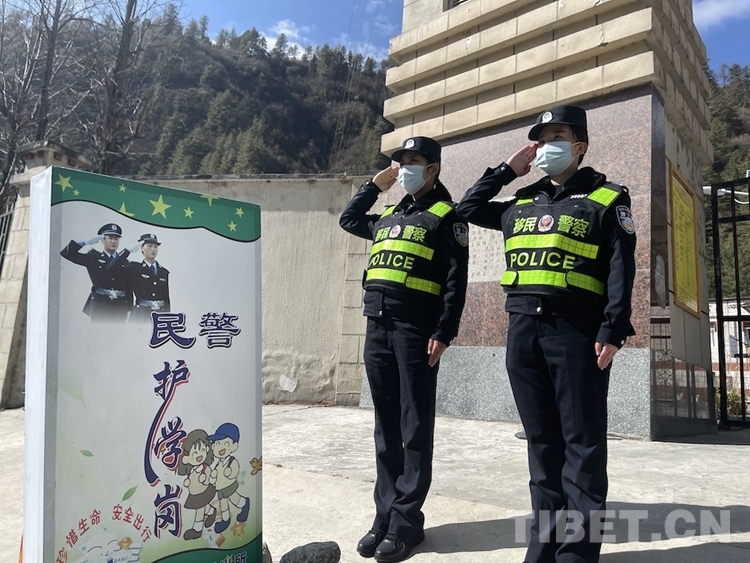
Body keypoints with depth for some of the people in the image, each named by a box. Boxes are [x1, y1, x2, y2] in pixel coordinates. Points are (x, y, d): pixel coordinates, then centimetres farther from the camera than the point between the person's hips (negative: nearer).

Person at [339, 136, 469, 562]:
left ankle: (406, 522, 7)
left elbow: (456, 280, -7)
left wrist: (444, 333, -16)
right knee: (386, 429, 10)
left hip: (416, 329, -7)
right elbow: (348, 220, 38)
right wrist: (376, 185, 25)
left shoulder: (446, 216, 2)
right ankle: (385, 515, 18)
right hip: (378, 328, 7)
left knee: (415, 429, 0)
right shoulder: (389, 217, 21)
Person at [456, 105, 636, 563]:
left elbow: (621, 269, -3)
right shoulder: (522, 204, 20)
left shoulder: (606, 199, 6)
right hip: (523, 329, 5)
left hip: (575, 329, -5)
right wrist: (506, 171, 20)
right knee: (542, 439, 9)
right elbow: (468, 209, 29)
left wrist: (612, 330, -14)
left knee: (581, 441, -1)